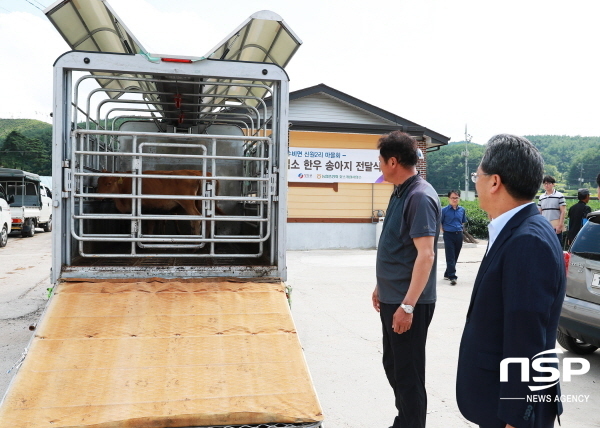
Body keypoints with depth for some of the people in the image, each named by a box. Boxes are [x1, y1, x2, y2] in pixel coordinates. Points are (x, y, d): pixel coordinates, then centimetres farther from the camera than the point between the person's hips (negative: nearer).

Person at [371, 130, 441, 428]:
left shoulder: (420, 197, -19)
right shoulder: (399, 193, 10)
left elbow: (426, 254, -24)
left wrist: (408, 305, -25)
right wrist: (381, 286, 20)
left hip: (408, 303, -10)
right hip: (391, 298, 10)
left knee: (408, 373, 3)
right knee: (392, 365, 20)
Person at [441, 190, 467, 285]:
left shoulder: (462, 210, 6)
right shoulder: (444, 210, -6)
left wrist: (460, 229, 8)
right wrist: (444, 231, -3)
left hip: (459, 235, 5)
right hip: (448, 235, -5)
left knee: (455, 256, 11)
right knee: (450, 257, -7)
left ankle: (447, 274, 24)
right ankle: (452, 277, -9)